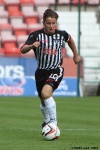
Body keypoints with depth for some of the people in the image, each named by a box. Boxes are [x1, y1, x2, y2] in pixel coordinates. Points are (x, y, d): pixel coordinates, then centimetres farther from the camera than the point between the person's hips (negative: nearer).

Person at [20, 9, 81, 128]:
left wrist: (76, 55, 29)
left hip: (56, 70, -2)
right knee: (43, 102, 16)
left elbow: (70, 40, 20)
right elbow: (22, 50, -21)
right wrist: (32, 46, -41)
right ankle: (47, 121, 47)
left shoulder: (61, 34, -4)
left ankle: (53, 122, -18)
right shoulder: (36, 35, -11)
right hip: (41, 72, 2)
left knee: (46, 93, -29)